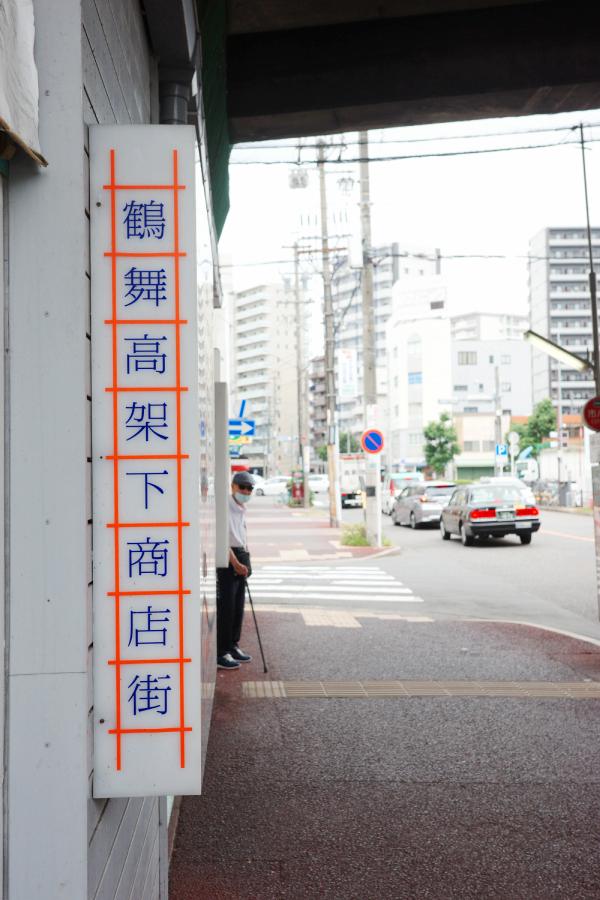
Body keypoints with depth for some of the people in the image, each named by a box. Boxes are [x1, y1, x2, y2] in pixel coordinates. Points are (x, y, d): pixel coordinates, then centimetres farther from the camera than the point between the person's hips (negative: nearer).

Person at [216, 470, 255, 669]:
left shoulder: (242, 509, 14)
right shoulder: (225, 507, -14)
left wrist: (245, 563, 19)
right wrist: (235, 563, -25)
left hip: (241, 558, 9)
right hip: (227, 560, -9)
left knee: (238, 606, 14)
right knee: (225, 606, -7)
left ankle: (233, 646, 24)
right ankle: (221, 653, -3)